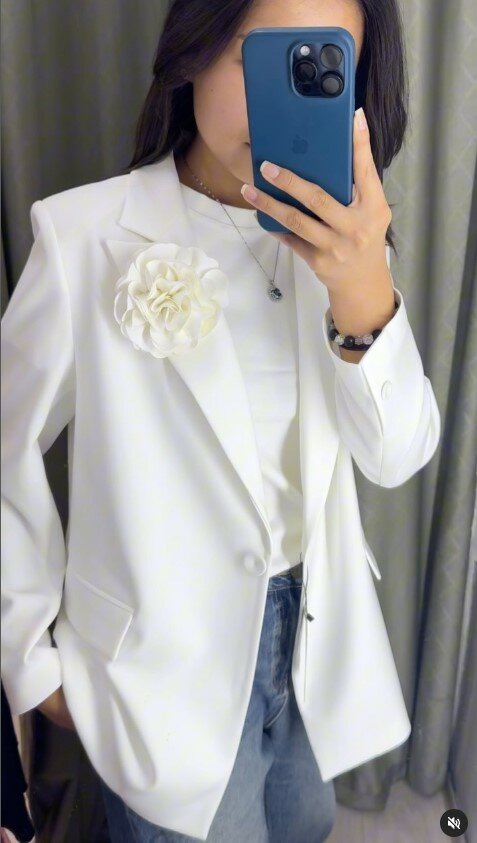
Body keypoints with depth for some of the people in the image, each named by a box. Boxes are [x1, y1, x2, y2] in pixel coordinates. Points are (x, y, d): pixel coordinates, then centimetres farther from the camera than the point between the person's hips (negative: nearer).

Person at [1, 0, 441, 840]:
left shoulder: (332, 237, -4)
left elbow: (397, 457, -10)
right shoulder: (89, 233, -18)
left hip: (313, 624, 5)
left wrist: (365, 296, -28)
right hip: (164, 654, -4)